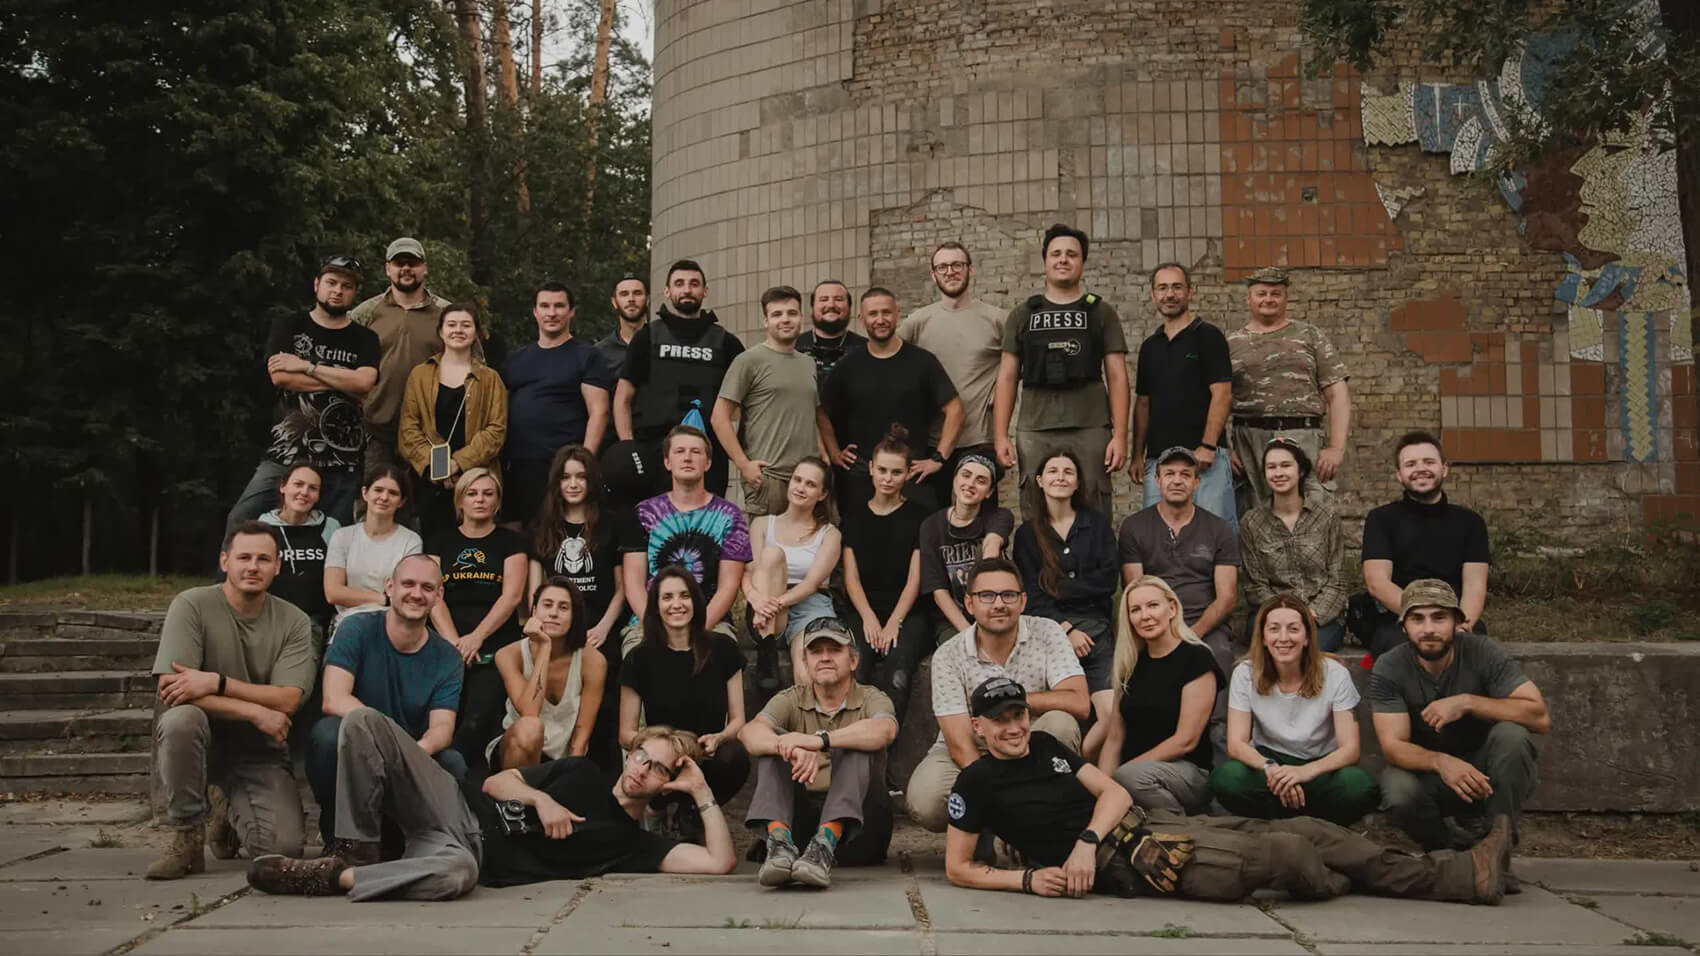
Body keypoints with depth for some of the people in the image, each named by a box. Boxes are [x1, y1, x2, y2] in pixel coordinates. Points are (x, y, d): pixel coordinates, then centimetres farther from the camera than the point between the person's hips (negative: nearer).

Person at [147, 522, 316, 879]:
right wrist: (254, 712, -22)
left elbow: (287, 700, -14)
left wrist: (216, 682, -26)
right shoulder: (192, 605, -9)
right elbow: (169, 690, -20)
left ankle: (228, 808, 18)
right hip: (201, 743, -2)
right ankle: (187, 836, -13)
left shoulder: (294, 622, -2)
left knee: (284, 846, -20)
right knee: (180, 719, -36)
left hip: (259, 754, 2)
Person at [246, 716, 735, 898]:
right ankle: (356, 851, -10)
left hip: (468, 854, -4)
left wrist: (701, 792, -6)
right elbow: (494, 782, 14)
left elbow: (720, 862, -8)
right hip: (460, 813, 4)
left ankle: (334, 877, -24)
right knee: (365, 720, -15)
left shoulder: (634, 841, 4)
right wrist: (541, 798, -6)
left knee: (458, 872, -47)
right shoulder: (581, 773, 16)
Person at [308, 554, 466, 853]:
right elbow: (334, 700, -22)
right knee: (328, 732, -33)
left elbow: (442, 727, -13)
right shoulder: (358, 630, -9)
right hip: (348, 761, -2)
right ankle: (336, 838, -10)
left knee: (453, 763, -27)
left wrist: (420, 749, -39)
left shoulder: (447, 657, -1)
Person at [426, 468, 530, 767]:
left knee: (476, 722, -23)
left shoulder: (511, 541, 11)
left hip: (496, 650, -2)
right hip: (448, 649, 2)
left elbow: (512, 595, -1)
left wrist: (476, 637, -13)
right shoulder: (442, 541, 16)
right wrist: (454, 642, -11)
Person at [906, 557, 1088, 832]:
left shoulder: (1045, 633, -9)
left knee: (1060, 723, -30)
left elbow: (1079, 703, -21)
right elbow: (960, 744, -19)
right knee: (924, 801, -32)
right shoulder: (949, 656, -13)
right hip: (970, 757, -1)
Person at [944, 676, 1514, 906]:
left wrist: (1086, 839, -10)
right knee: (1285, 854, -19)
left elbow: (1113, 792, 10)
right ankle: (1351, 888, 17)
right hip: (1121, 860, -8)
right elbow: (957, 867, -4)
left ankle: (1462, 877, 7)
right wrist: (1028, 878, -16)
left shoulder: (1044, 745, 15)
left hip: (1146, 824, 8)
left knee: (1310, 832, 1)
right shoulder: (978, 782, -3)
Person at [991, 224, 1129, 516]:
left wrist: (1120, 436, -4)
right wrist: (1000, 436, 1)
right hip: (1034, 434, 1)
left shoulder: (1100, 313, 10)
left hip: (1091, 431, -1)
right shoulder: (1022, 315, 14)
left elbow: (1117, 377, 5)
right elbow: (1007, 377, 11)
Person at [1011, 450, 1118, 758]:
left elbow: (1107, 581, 3)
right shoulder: (1027, 534, 14)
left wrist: (1058, 589, -2)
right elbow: (1032, 597, 4)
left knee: (1114, 713, -21)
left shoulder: (1097, 525, 16)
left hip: (1094, 628, 1)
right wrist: (1065, 630, -9)